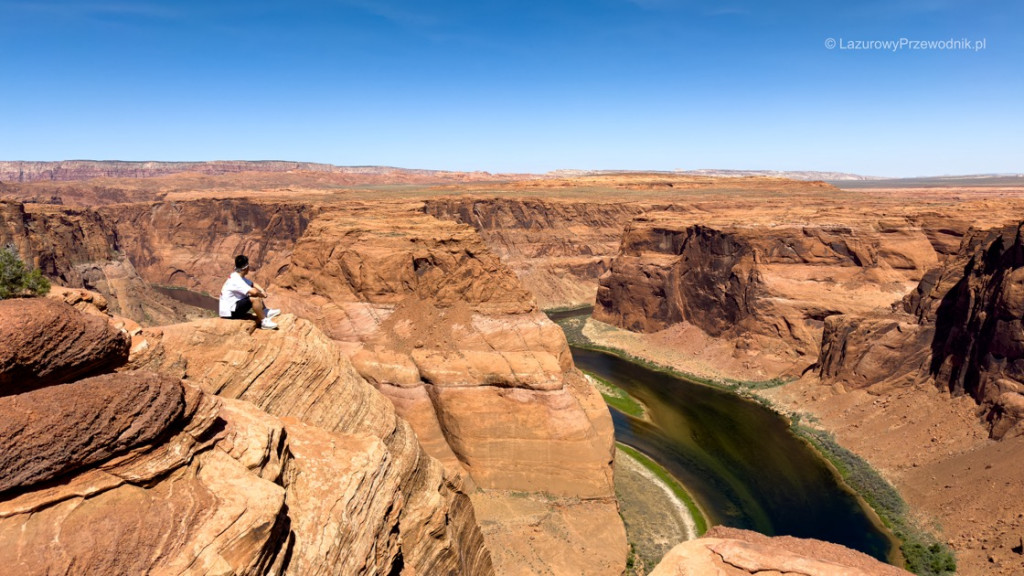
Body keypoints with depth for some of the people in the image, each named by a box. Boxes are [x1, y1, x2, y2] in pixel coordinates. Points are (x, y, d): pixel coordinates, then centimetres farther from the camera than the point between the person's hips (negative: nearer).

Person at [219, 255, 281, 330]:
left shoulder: (238, 277, 8)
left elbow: (253, 284, 17)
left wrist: (262, 290, -2)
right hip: (229, 312, -11)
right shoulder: (236, 280, -22)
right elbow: (254, 292, -31)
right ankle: (264, 322, -17)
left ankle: (265, 312, 0)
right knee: (255, 299, -26)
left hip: (233, 307, 11)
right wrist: (262, 295, -11)